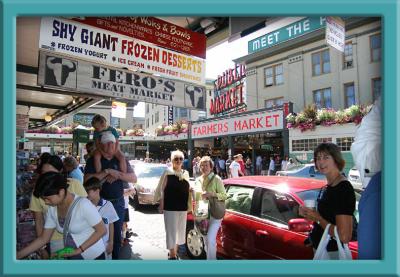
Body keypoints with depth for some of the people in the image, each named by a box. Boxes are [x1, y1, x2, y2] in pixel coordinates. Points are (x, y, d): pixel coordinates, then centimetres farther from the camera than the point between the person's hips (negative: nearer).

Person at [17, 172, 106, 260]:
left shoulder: (83, 204, -26)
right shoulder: (52, 210, -6)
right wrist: (18, 255, -2)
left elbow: (101, 230, -20)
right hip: (71, 256, 6)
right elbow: (43, 239, 4)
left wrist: (80, 249, -21)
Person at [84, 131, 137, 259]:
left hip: (118, 202, 2)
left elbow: (134, 178, -4)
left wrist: (116, 174, -18)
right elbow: (87, 179, -14)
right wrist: (107, 172, -20)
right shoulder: (93, 160, 1)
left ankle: (115, 257, 25)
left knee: (117, 234, 9)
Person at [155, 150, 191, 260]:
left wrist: (189, 205, 11)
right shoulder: (167, 172, -7)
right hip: (170, 207, -5)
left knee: (180, 231, 15)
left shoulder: (186, 173, 8)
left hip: (183, 208, 6)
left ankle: (175, 253, 33)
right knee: (171, 231, 1)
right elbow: (161, 190, -7)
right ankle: (172, 255, 15)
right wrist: (161, 205, -9)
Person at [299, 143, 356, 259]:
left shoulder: (344, 188, -24)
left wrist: (317, 217, -19)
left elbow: (344, 236, -29)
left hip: (332, 253, -9)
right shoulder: (327, 187, 6)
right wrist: (310, 214, 1)